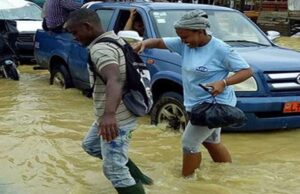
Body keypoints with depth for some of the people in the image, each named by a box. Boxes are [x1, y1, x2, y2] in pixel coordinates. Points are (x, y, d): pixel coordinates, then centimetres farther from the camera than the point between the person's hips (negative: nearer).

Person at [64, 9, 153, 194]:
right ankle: (136, 176, 35)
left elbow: (114, 80, -46)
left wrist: (109, 114, -61)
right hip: (118, 114, 11)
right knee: (90, 144, 31)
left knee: (115, 171, -7)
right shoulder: (114, 38, 4)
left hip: (117, 119, -11)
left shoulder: (101, 49, -26)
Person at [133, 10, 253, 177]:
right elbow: (160, 42, 1)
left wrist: (223, 82, -31)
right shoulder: (184, 44, -1)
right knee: (211, 142, 22)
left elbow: (247, 71, -17)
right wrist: (144, 43, -21)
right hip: (199, 104, 9)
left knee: (189, 143, -3)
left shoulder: (220, 49, -20)